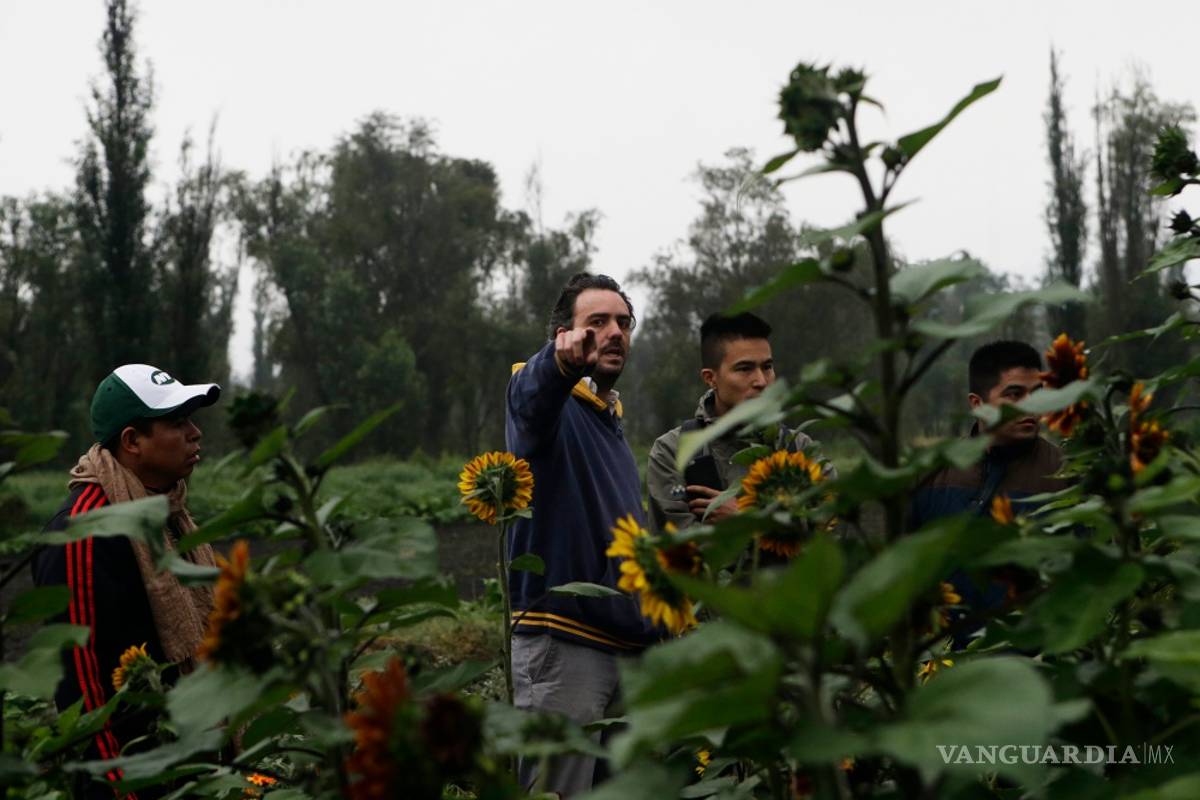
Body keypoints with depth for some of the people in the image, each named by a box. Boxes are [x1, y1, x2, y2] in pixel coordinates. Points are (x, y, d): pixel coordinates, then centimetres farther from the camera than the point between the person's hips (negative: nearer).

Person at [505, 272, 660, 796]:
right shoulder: (549, 403, -6)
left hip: (628, 641, 8)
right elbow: (532, 392, -34)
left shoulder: (610, 418, 19)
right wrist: (562, 360, -56)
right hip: (562, 645, -8)